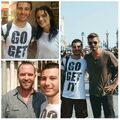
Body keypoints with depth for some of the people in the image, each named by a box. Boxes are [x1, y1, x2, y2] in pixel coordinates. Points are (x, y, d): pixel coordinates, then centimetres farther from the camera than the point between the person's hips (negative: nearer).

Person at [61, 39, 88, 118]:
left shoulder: (85, 61, -1)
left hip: (80, 96, -1)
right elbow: (62, 76, 7)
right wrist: (60, 90, 6)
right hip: (66, 95, 1)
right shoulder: (65, 59, 2)